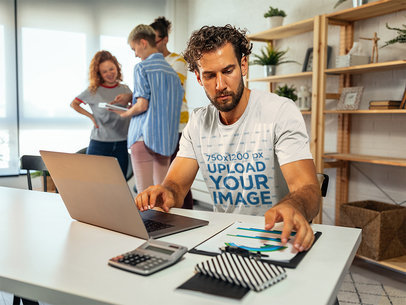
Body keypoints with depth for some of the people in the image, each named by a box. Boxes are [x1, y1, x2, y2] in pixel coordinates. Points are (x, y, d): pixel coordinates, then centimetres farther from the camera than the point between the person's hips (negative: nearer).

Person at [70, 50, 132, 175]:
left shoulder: (125, 90, 7)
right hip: (99, 143, -2)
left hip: (121, 145, 2)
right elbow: (74, 104, 12)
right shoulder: (93, 91, 0)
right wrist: (91, 116, 1)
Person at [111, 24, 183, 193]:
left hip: (144, 136, -7)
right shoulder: (172, 71, 14)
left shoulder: (142, 67, -6)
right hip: (167, 139, 7)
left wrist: (125, 113, 7)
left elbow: (142, 105, -12)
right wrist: (131, 96, 21)